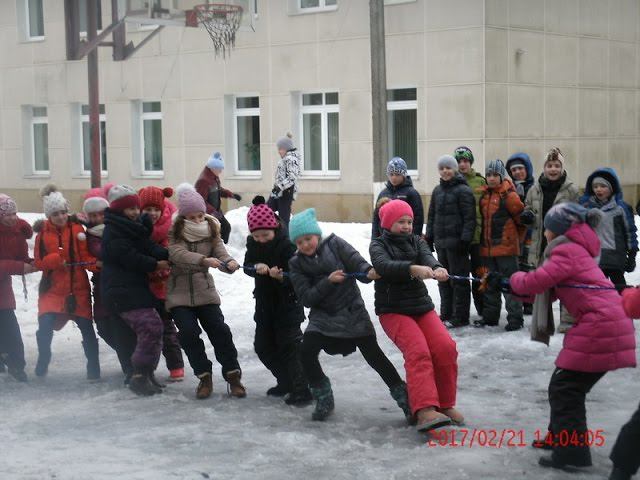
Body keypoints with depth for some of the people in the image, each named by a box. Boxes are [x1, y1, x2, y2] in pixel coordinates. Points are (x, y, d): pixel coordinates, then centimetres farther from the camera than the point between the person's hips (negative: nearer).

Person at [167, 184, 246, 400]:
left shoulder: (211, 231, 2)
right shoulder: (174, 233, -7)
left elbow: (221, 253, -9)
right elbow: (178, 254, -25)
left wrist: (229, 263, -34)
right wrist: (204, 260, -42)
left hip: (205, 292, 2)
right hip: (179, 295, -2)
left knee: (220, 330, -8)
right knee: (189, 332, -14)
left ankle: (233, 375, 4)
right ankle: (204, 377, 1)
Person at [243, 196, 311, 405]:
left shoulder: (287, 244, -22)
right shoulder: (252, 243, -3)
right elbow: (247, 266, -3)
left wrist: (281, 276, -43)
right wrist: (257, 267, -24)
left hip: (288, 303, -7)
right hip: (265, 301, 7)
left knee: (289, 346, -10)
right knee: (263, 346, 13)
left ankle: (301, 390, -3)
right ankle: (286, 382, 29)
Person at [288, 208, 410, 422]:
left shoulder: (334, 244, -6)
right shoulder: (297, 264, -1)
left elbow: (358, 263, -13)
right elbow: (306, 298, -9)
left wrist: (369, 272, -36)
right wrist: (328, 281, -22)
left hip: (353, 312, -2)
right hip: (323, 316, 2)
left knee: (374, 355, -3)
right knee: (307, 352, -16)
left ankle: (404, 398, 11)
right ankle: (324, 401, 5)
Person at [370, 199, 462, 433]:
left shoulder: (416, 241, 11)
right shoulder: (378, 245, -2)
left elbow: (428, 258, -11)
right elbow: (383, 265, -25)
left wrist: (437, 269, -37)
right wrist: (413, 268, -44)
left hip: (422, 306, 4)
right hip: (393, 311, -4)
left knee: (446, 348, -16)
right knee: (418, 352, -26)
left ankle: (445, 404, -1)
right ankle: (425, 410, -38)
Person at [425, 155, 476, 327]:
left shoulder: (463, 190, -8)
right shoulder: (437, 191, 14)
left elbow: (469, 218, -12)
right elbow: (432, 216, 19)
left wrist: (465, 239, -17)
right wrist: (429, 238, 13)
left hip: (456, 242, -7)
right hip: (441, 241, 7)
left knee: (459, 279, -1)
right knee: (443, 279, 12)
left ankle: (460, 317, 4)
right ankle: (446, 314, 21)